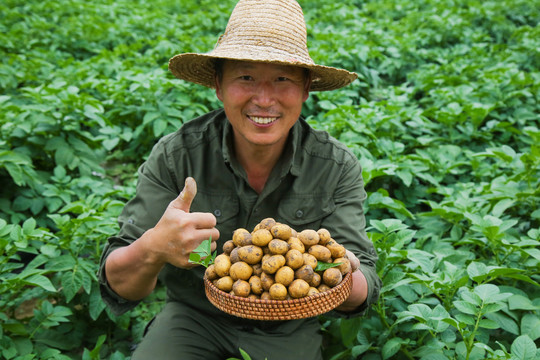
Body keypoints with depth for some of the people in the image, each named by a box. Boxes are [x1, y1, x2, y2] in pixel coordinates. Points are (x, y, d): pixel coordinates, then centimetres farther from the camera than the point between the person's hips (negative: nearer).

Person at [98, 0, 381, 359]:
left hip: (288, 330, 4)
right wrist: (153, 249, -42)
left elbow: (363, 290, -16)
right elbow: (118, 290, -18)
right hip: (194, 318, -3)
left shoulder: (338, 167, -16)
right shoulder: (175, 157, -19)